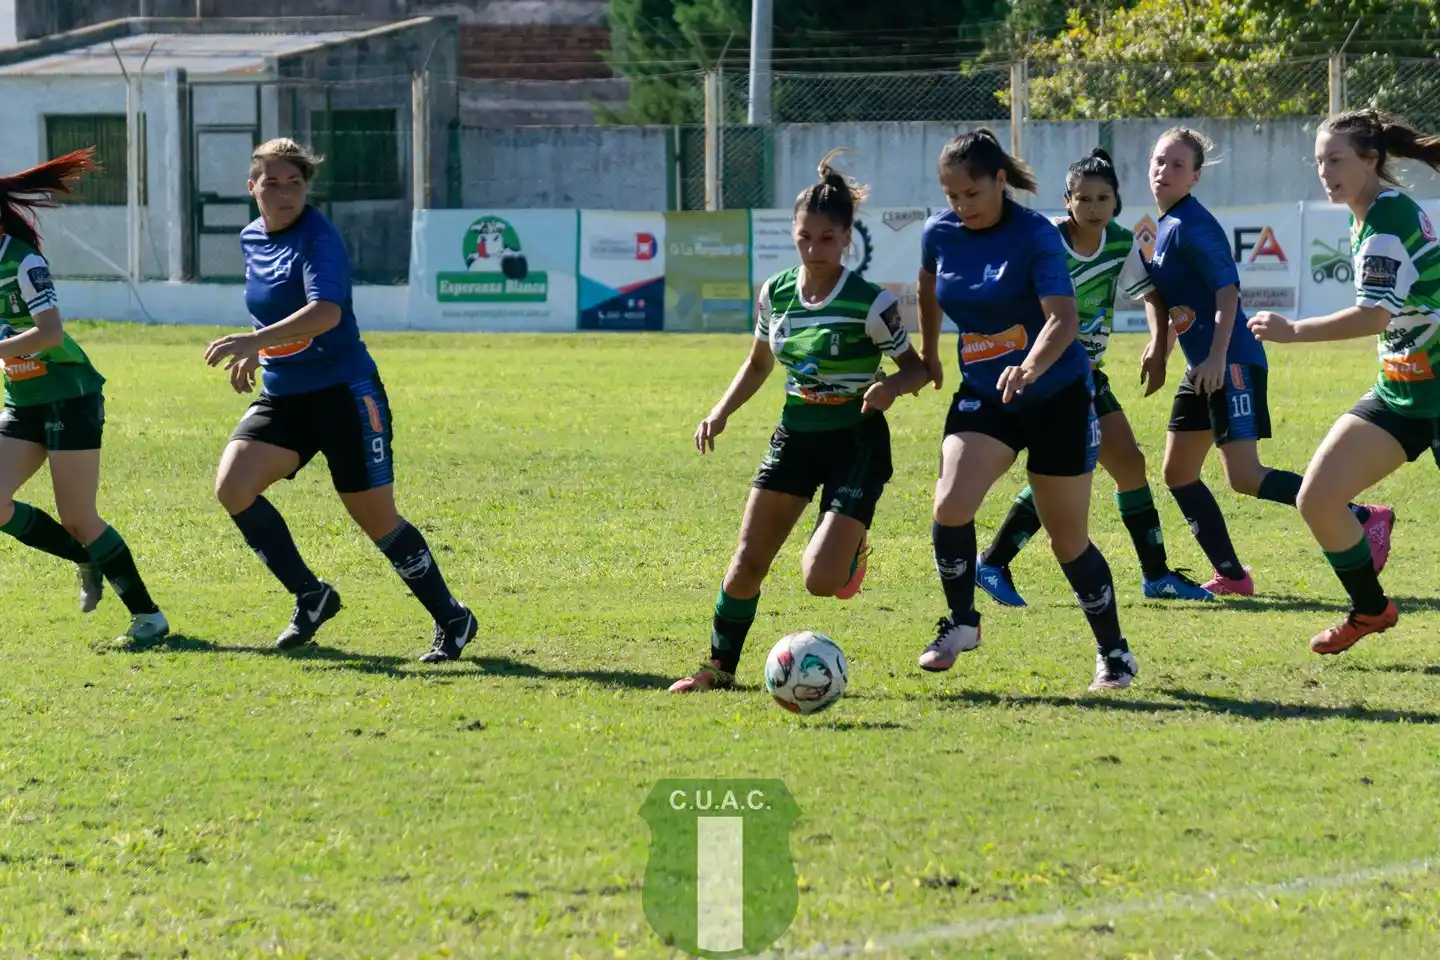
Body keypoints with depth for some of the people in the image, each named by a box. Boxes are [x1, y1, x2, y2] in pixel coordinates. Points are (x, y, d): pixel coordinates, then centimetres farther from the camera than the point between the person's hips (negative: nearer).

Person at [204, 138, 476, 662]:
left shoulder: (318, 238, -17)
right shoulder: (252, 239, 9)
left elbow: (326, 312, -34)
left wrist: (256, 341, -42)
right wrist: (254, 356, 23)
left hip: (344, 393, -7)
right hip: (282, 397, 7)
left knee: (377, 519, -3)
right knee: (232, 486, -13)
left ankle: (452, 620, 14)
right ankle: (311, 597, 2)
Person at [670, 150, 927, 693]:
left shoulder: (871, 303, -16)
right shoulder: (775, 294, -1)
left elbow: (916, 367, -6)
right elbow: (758, 363, 17)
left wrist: (891, 386, -27)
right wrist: (721, 413, 5)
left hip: (856, 444, -4)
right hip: (795, 438, 4)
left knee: (820, 581, -15)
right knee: (747, 562, -3)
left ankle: (852, 547, 21)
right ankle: (720, 667, 14)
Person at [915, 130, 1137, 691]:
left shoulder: (1035, 235, -18)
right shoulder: (940, 234, -3)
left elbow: (1063, 319, -30)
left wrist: (1030, 368, -48)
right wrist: (927, 354, 32)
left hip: (1058, 396, -4)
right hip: (982, 395, 4)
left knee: (1068, 539, 4)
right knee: (950, 506, -20)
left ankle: (1114, 653, 22)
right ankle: (960, 624, 1)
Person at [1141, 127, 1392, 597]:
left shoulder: (1191, 227, -14)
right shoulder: (1166, 226, 13)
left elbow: (1227, 292, -20)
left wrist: (1217, 358, -26)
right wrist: (1158, 349, 25)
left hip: (1231, 364, -10)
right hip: (1203, 368, 10)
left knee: (1245, 477, -15)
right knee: (1178, 475, 9)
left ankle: (1363, 519, -11)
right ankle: (1231, 576, 12)